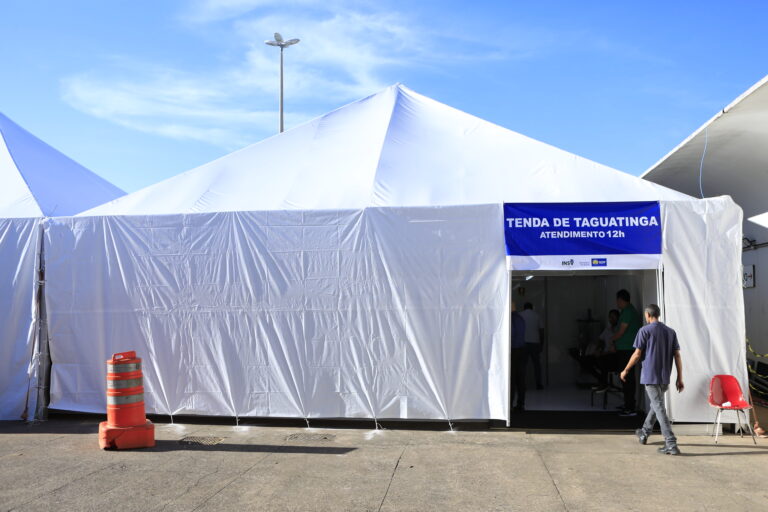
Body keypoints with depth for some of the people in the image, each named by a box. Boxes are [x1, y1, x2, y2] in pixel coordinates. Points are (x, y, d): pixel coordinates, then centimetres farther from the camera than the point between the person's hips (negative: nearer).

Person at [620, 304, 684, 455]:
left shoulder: (645, 331, -6)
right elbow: (677, 356, 6)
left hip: (650, 376, -6)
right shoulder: (671, 332, 10)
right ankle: (644, 433, 39)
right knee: (655, 405, 23)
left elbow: (637, 354, -7)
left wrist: (626, 370, 6)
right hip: (665, 378, 6)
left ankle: (671, 445, -14)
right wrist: (680, 378, 9)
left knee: (660, 409, -8)